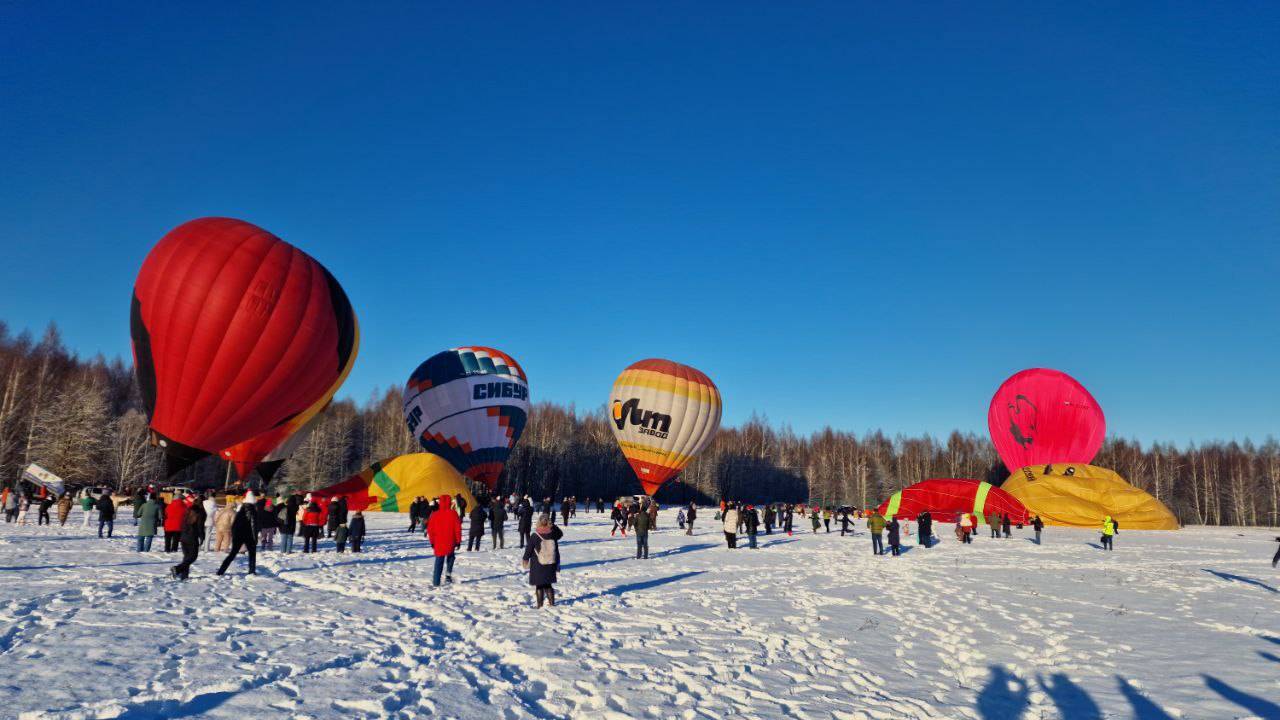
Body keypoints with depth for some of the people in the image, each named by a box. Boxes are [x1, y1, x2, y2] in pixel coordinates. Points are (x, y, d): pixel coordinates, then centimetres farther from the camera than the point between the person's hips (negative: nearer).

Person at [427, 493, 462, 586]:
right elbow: (458, 528, -5)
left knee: (439, 562, 10)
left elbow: (430, 529, 4)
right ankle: (448, 574, 6)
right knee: (450, 557, 23)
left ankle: (436, 582, 6)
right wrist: (458, 541, 4)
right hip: (450, 543, -1)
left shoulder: (435, 514, -1)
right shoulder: (453, 514, -7)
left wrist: (432, 542, 15)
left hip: (438, 543, 1)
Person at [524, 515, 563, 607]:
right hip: (551, 564, 3)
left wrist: (526, 559, 8)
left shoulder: (535, 536, -13)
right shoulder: (553, 534, -5)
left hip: (538, 565, -3)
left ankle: (540, 604, 9)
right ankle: (551, 602, 17)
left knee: (539, 585, 7)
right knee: (548, 584, 17)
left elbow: (529, 549, -4)